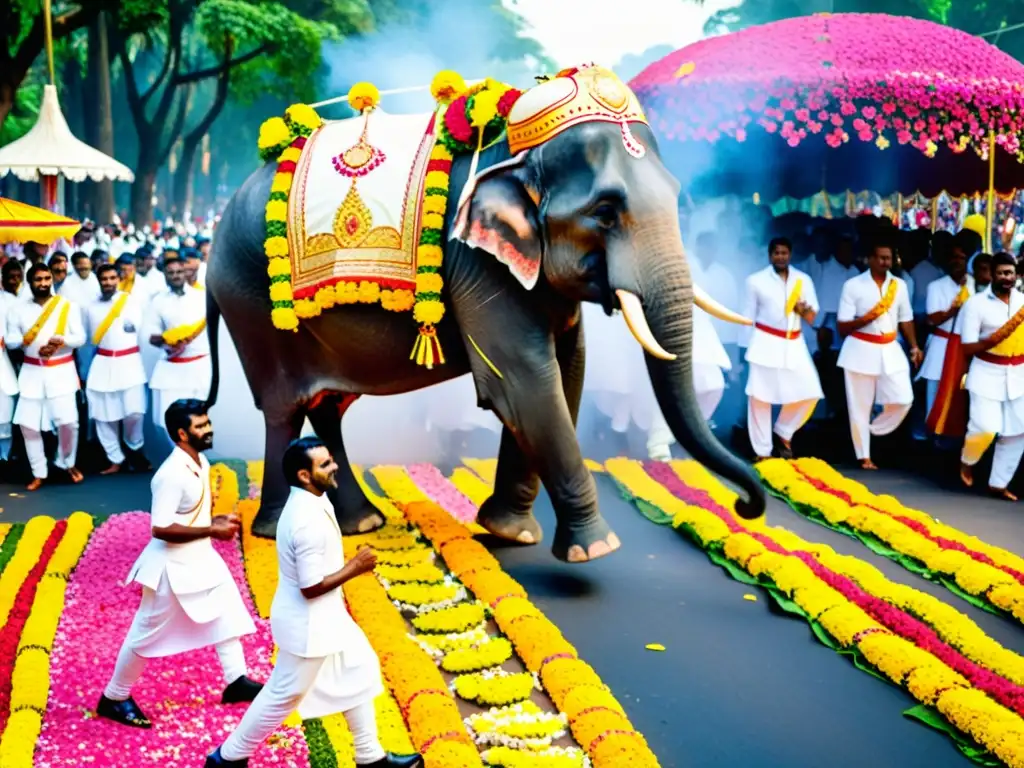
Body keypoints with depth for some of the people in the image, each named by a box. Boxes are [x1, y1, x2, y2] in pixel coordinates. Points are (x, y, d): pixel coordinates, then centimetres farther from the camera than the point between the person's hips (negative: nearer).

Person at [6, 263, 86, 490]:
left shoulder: (68, 306, 1)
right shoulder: (18, 308, 5)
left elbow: (80, 337, -3)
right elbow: (10, 340, 2)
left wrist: (62, 340, -22)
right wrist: (24, 340, -18)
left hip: (61, 371, -2)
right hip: (32, 372, 2)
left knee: (68, 421, -9)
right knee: (28, 424, -1)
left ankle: (68, 463, 18)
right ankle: (39, 473, 14)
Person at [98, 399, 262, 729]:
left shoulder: (200, 462, 2)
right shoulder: (172, 475, -28)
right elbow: (160, 528, -29)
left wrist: (214, 520, 1)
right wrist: (211, 531, -27)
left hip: (200, 557, 9)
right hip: (172, 565, -9)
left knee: (227, 612, 12)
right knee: (147, 634, 6)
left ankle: (236, 682, 23)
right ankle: (113, 698, 23)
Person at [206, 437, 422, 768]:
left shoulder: (309, 501, 0)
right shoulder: (309, 521, -32)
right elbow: (311, 586, -28)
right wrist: (354, 568, -19)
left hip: (325, 616, 10)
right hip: (307, 624, -10)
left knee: (359, 672, 19)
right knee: (283, 697, 8)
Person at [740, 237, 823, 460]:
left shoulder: (803, 280, 9)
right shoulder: (756, 280, 2)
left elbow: (811, 319, 8)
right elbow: (748, 316, 6)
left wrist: (804, 310, -14)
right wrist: (747, 347, 2)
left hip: (794, 344, 3)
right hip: (766, 343, -3)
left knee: (809, 393, -4)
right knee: (760, 397, -5)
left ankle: (784, 432, 21)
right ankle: (763, 452, 4)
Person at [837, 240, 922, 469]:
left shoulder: (899, 285, 6)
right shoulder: (853, 285, -6)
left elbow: (905, 319, 13)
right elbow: (843, 328, -6)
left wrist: (914, 347, 5)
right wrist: (867, 317, -20)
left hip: (890, 350, 4)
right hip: (861, 351, -3)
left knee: (903, 399, -5)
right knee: (860, 406, 3)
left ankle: (873, 432, 20)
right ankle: (864, 455, 16)